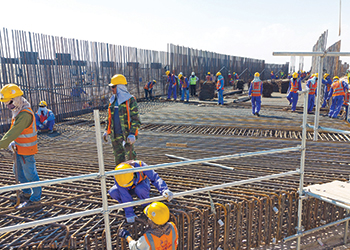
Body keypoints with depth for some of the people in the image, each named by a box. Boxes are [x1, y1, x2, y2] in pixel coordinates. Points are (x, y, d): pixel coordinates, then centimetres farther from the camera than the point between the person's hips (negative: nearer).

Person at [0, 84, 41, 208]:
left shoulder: (25, 114, -26)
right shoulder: (18, 111, 8)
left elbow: (14, 132, -32)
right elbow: (13, 130, 14)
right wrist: (13, 143, 0)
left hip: (26, 150, -10)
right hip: (19, 148, 10)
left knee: (30, 174, 2)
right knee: (19, 172, 22)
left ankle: (35, 198, 17)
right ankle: (27, 193, 40)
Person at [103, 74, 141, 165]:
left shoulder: (130, 100, -10)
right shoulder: (113, 100, 12)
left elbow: (136, 119, -12)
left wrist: (132, 133, -19)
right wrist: (107, 131, 18)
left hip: (126, 135, -6)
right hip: (115, 135, 6)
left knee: (130, 155, 1)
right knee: (118, 157, 14)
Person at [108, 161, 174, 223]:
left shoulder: (140, 165, -37)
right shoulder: (118, 176, -34)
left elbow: (155, 178, -39)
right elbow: (124, 195, -33)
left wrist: (164, 190, -55)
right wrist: (129, 213, -32)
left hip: (140, 184, -1)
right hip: (128, 189, 1)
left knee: (140, 189, -38)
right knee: (113, 192, -29)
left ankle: (146, 204, -8)